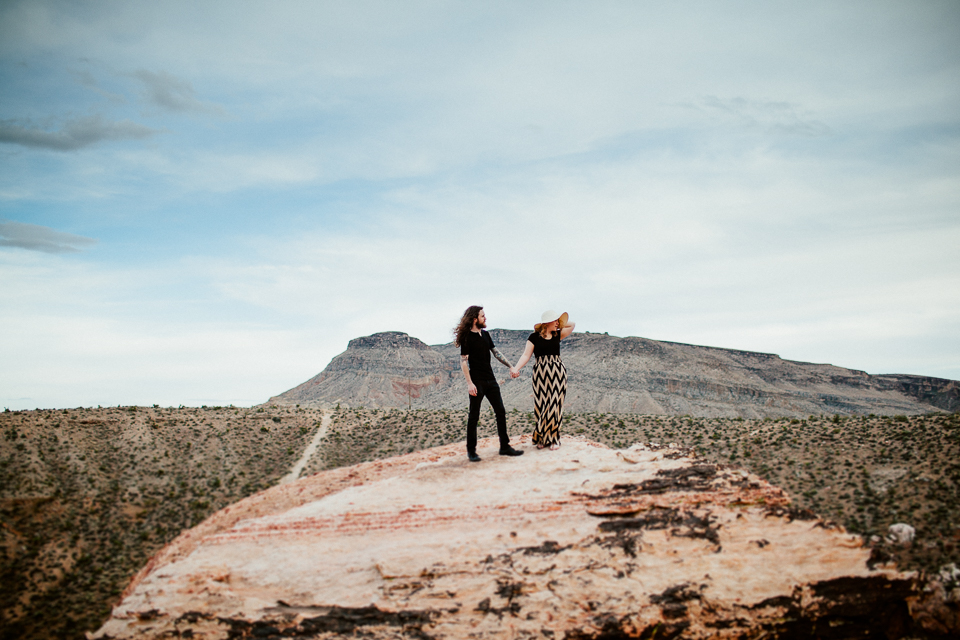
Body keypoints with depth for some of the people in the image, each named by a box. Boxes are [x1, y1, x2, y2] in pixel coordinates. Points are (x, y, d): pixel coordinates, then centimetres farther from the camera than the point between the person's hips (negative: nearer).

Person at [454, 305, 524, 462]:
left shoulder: (485, 334, 12)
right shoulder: (467, 337, -10)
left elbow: (496, 352, 19)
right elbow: (463, 361, -12)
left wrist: (510, 366, 15)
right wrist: (469, 383, -19)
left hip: (490, 380, 7)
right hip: (477, 382, -7)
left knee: (501, 412, 6)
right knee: (474, 416, -1)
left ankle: (505, 446, 14)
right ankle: (471, 450, 8)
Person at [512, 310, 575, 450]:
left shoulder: (557, 335, 12)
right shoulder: (534, 337, 1)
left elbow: (572, 324, 11)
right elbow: (526, 355, -5)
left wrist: (559, 325, 12)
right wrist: (516, 369, -18)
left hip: (558, 373, 3)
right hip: (541, 374, -2)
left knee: (555, 405, 0)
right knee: (542, 406, -2)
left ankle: (553, 439, 6)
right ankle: (542, 438, 10)